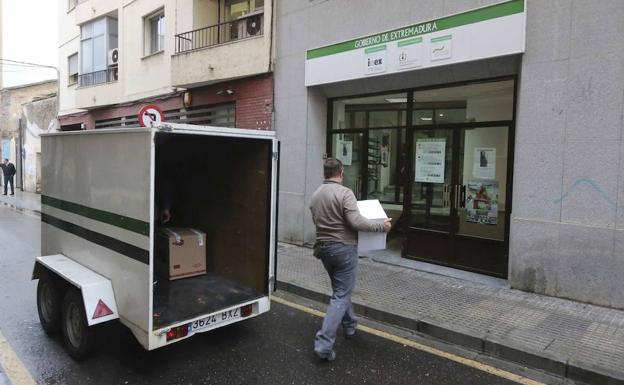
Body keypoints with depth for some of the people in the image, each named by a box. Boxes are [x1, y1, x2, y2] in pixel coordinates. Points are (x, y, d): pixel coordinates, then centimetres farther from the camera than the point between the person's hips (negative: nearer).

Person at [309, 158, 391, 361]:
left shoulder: (316, 195, 6)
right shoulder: (344, 193, -15)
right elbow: (357, 222, -22)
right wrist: (381, 226, -10)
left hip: (323, 247, 7)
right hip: (343, 248, -7)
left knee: (341, 289, 24)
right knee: (341, 296, -1)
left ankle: (350, 327, 39)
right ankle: (324, 343, -5)